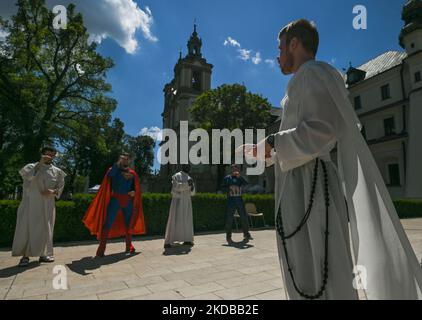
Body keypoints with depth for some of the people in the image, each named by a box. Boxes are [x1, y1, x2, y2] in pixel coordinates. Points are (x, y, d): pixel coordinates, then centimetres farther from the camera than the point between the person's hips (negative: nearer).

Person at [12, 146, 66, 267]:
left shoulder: (57, 172, 7)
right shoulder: (31, 166, 3)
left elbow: (60, 187, 8)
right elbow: (29, 176, -19)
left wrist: (54, 192, -13)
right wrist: (40, 162, -23)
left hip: (47, 206, 2)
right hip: (30, 203, -2)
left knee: (45, 229, 6)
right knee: (26, 228, -4)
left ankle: (43, 254, 16)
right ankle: (25, 255, 5)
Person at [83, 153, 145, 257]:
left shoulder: (132, 173, 11)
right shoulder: (114, 170, 3)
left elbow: (136, 187, 16)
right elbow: (110, 175, -21)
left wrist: (134, 192, -5)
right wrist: (118, 163, -21)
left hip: (128, 201, 4)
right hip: (115, 199, -3)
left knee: (129, 224, 11)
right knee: (108, 224, -6)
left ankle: (129, 247, 25)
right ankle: (101, 250, 2)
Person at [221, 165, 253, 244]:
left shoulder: (240, 178, 12)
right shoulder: (227, 178, 7)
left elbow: (246, 184, -6)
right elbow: (223, 188, 3)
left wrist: (239, 176, -12)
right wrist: (229, 188, -14)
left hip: (240, 200, 2)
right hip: (230, 200, -2)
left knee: (244, 217, 4)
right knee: (229, 219, -2)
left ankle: (246, 234, 20)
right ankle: (228, 237, 8)